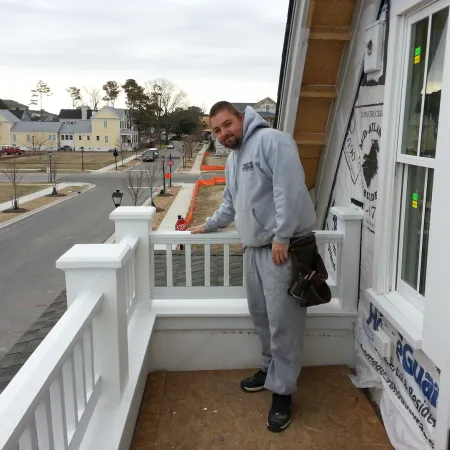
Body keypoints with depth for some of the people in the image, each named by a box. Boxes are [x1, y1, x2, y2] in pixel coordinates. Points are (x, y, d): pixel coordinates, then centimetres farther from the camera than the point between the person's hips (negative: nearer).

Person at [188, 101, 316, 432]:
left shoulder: (272, 140, -12)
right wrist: (208, 226, 31)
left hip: (283, 246, -9)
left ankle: (282, 392, 8)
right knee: (260, 313, 17)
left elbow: (289, 190, -22)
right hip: (254, 246, 9)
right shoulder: (233, 160, 18)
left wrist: (282, 237, -24)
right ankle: (271, 368, 35)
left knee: (282, 320, -4)